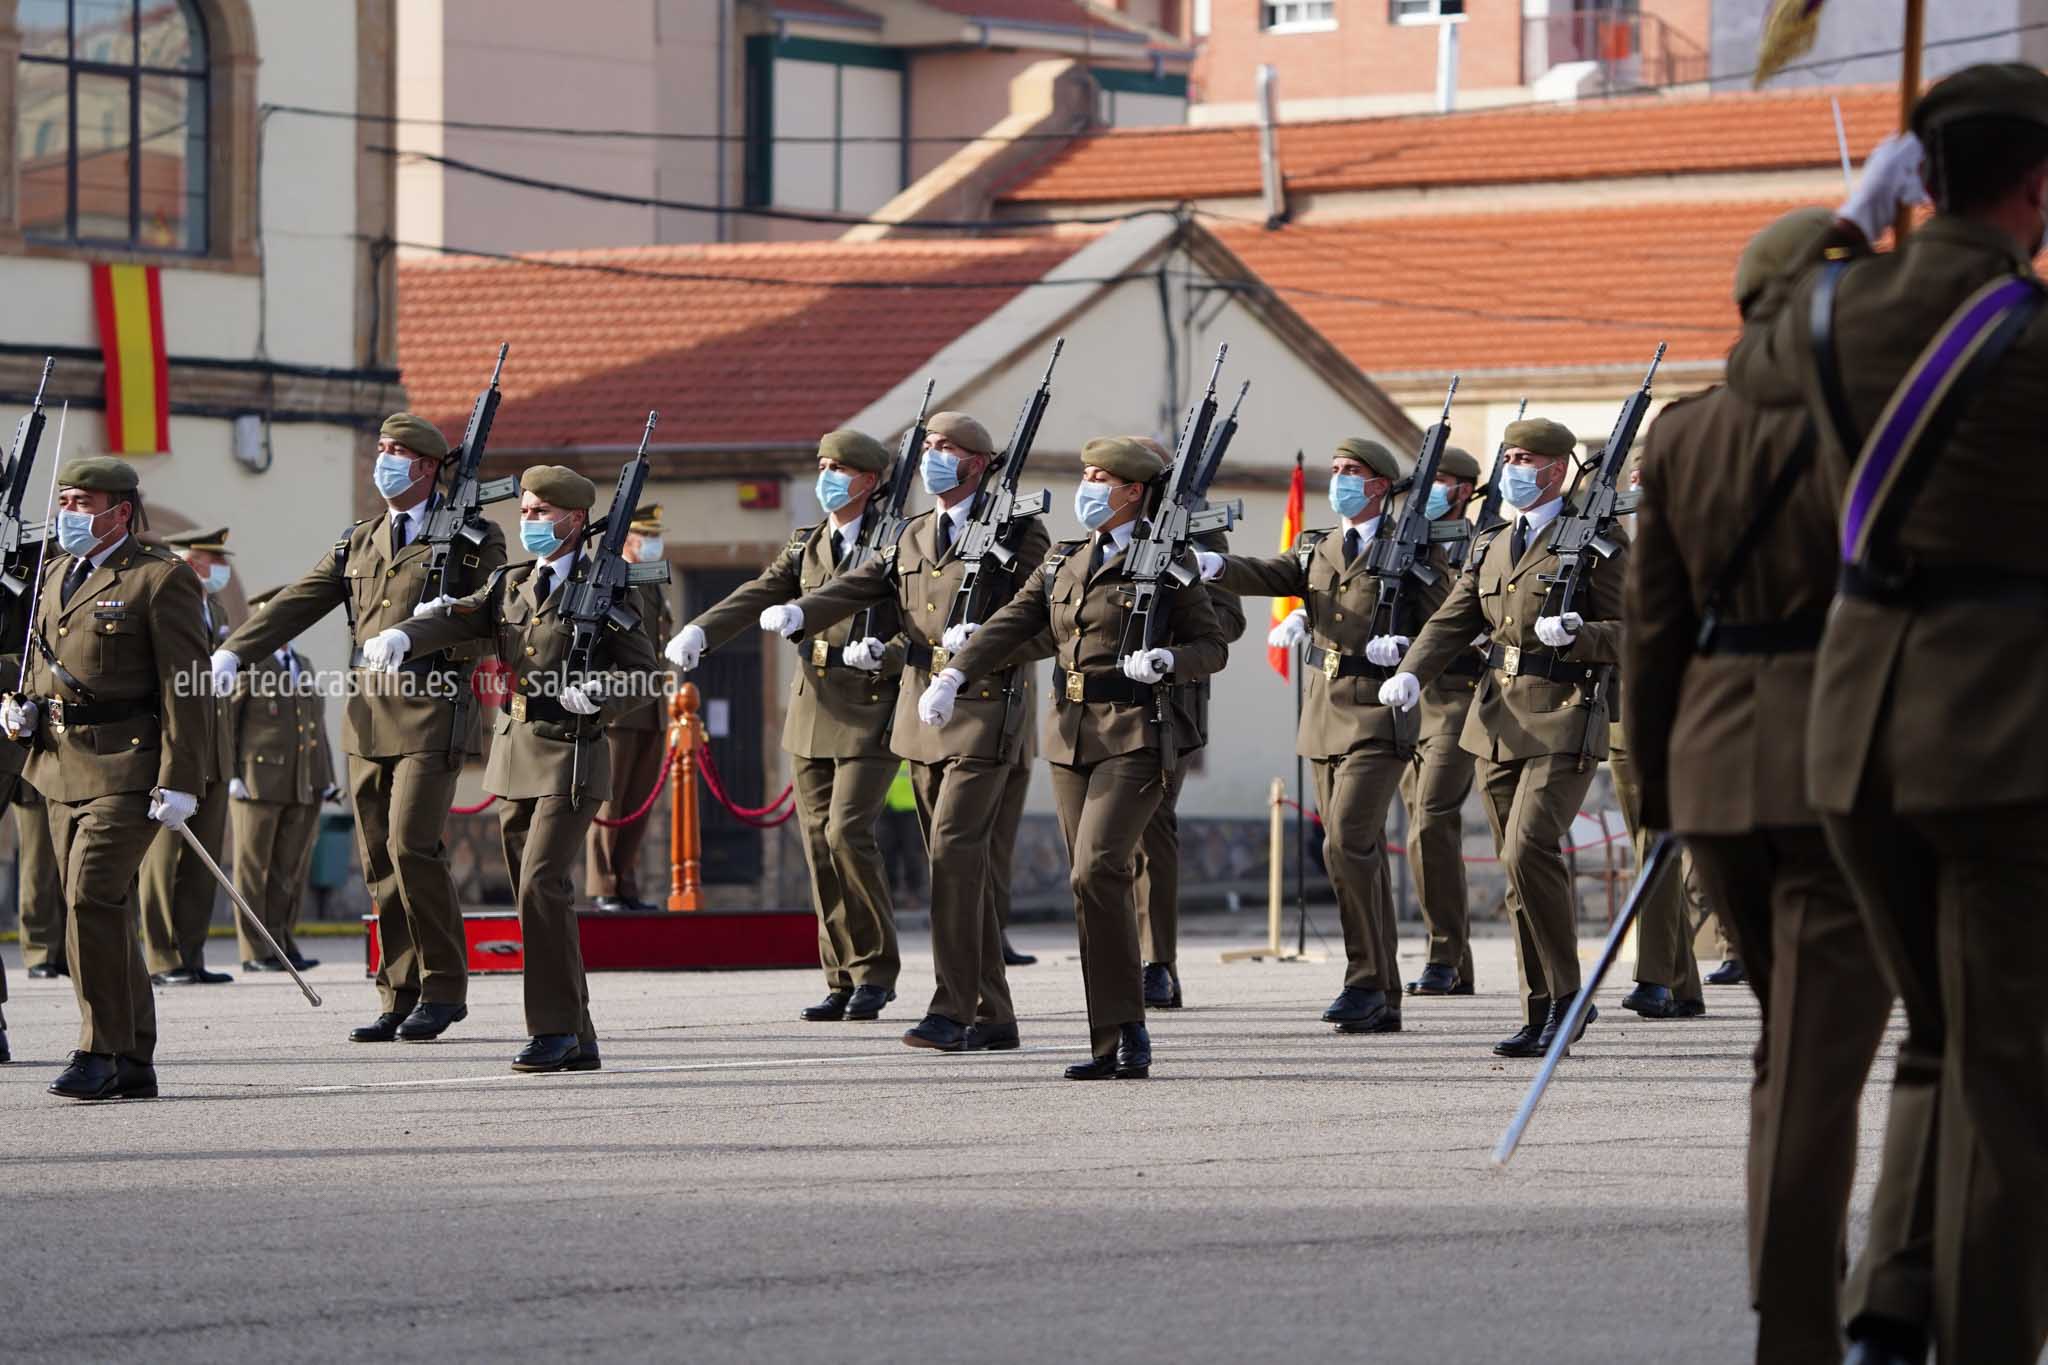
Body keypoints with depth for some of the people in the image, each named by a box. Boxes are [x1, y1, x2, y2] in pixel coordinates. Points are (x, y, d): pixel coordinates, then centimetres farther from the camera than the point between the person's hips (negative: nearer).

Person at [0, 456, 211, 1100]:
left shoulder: (162, 580, -7)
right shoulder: (55, 574, 16)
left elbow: (186, 687, -10)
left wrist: (179, 782, -16)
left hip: (125, 769, -8)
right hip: (61, 767, 8)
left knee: (93, 899, -17)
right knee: (104, 912, 9)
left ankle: (101, 1052, -11)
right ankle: (132, 1066, 14)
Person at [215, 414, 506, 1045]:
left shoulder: (474, 539, 2)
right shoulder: (358, 543, 18)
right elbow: (297, 604, 13)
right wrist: (233, 653, 2)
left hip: (432, 710, -6)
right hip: (368, 711, 6)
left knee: (411, 846, -15)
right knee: (380, 860, 4)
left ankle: (444, 987, -4)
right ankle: (399, 997, 8)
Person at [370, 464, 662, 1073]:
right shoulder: (509, 585, 14)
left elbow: (646, 671, -2)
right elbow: (456, 619, -1)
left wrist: (597, 694, -20)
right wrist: (403, 636, -21)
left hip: (571, 755, -7)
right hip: (513, 755, 7)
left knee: (542, 884, -18)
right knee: (536, 895, 7)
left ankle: (554, 1027, -13)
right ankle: (576, 1041, 12)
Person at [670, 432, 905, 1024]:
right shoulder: (806, 546, 14)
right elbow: (757, 596, 2)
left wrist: (881, 655, -24)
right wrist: (700, 631, -14)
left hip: (870, 708, -6)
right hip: (812, 709, 6)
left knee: (847, 831, -17)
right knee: (819, 843, 3)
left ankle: (876, 969, -4)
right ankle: (843, 981, 9)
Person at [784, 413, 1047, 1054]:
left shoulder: (1018, 533, -3)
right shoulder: (914, 536, 16)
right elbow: (857, 588, 7)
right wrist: (798, 612, -12)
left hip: (985, 712, -7)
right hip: (923, 713, 7)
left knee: (954, 851, -16)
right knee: (959, 864, 8)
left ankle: (951, 1009, -17)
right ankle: (992, 1017, 14)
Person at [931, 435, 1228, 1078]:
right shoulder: (1063, 564, 15)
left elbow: (1213, 646, 1)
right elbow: (1010, 626, 6)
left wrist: (1165, 660, -19)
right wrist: (953, 675, -9)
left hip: (1139, 736, -7)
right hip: (1074, 735, 7)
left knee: (1097, 871, -20)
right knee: (1094, 881, 5)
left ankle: (1124, 1031, -15)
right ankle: (1116, 1046, 7)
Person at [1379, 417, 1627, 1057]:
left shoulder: (1598, 541, -3)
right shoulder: (1490, 549, 18)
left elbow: (1632, 635, -6)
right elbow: (1451, 623, 12)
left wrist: (1575, 634, -24)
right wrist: (1411, 674, -6)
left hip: (1564, 722, -7)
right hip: (1499, 721, 7)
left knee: (1529, 850, -21)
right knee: (1519, 868, 7)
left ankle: (1567, 994, -9)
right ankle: (1542, 1016, 12)